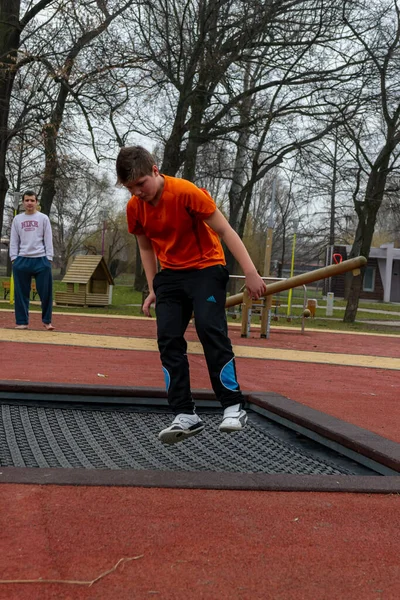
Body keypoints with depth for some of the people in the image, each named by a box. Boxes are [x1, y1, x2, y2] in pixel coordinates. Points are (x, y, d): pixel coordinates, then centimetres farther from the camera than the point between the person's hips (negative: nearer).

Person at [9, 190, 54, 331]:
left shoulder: (43, 218, 6)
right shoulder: (17, 219, 10)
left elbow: (48, 240, 3)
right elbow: (13, 241, 10)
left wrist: (49, 258, -5)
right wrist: (14, 258, 0)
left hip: (41, 260, -2)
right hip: (22, 260, 2)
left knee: (46, 292, -2)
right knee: (21, 293, 2)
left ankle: (47, 321, 7)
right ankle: (22, 322, 9)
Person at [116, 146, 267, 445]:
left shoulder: (186, 192, -20)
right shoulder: (134, 208, -3)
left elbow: (224, 230, -17)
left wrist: (251, 272, -23)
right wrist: (153, 289, 8)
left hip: (206, 268, -5)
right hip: (170, 274, 6)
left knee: (210, 328, -22)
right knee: (168, 339, -6)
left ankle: (234, 408, -15)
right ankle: (186, 416, -4)